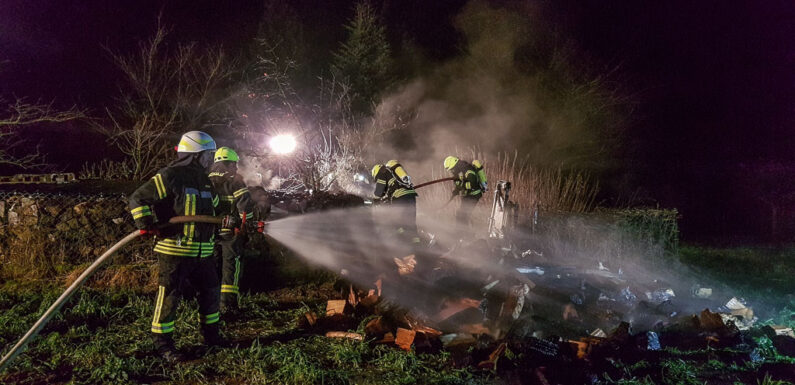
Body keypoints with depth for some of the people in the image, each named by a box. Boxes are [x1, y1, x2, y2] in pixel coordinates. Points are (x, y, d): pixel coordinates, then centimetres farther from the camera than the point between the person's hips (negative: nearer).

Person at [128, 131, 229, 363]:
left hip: (202, 252, 8)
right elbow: (138, 199, -12)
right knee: (169, 296, 0)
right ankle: (162, 343, 12)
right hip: (175, 250, -8)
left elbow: (214, 204, 33)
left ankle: (211, 335, 32)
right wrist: (147, 224, -23)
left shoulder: (205, 181, 16)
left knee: (211, 291, 16)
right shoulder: (169, 177, -11)